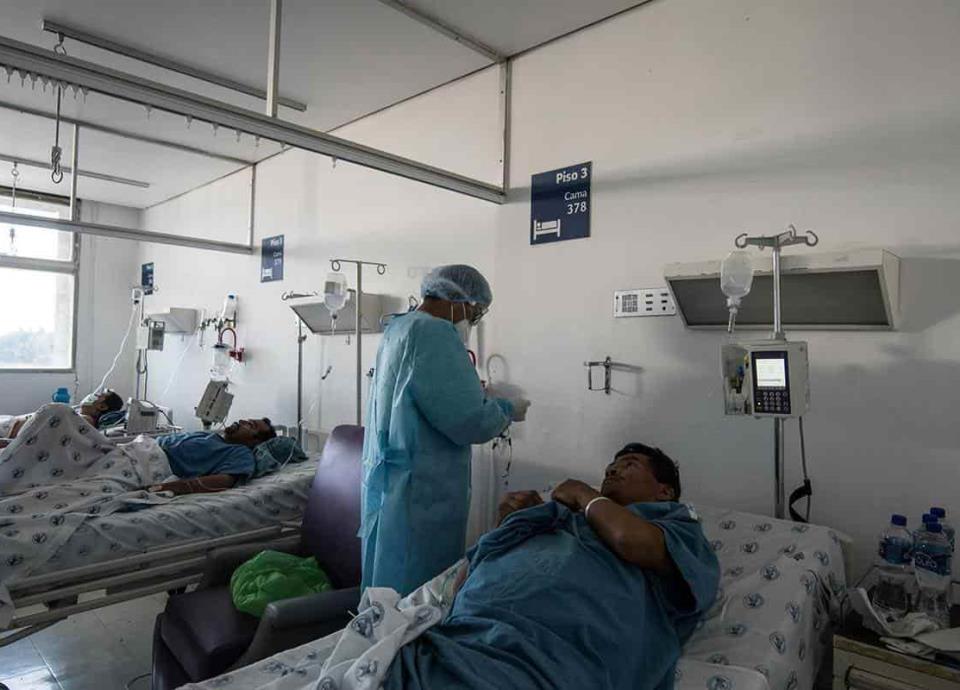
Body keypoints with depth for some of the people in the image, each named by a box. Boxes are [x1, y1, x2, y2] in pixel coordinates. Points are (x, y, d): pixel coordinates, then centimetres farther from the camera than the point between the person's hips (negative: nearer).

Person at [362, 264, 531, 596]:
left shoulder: (399, 329, 14)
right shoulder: (434, 332, -17)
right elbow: (469, 420, -22)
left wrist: (485, 399, 17)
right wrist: (509, 410, -4)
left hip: (388, 484, 10)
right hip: (419, 493, -10)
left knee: (392, 593, 19)